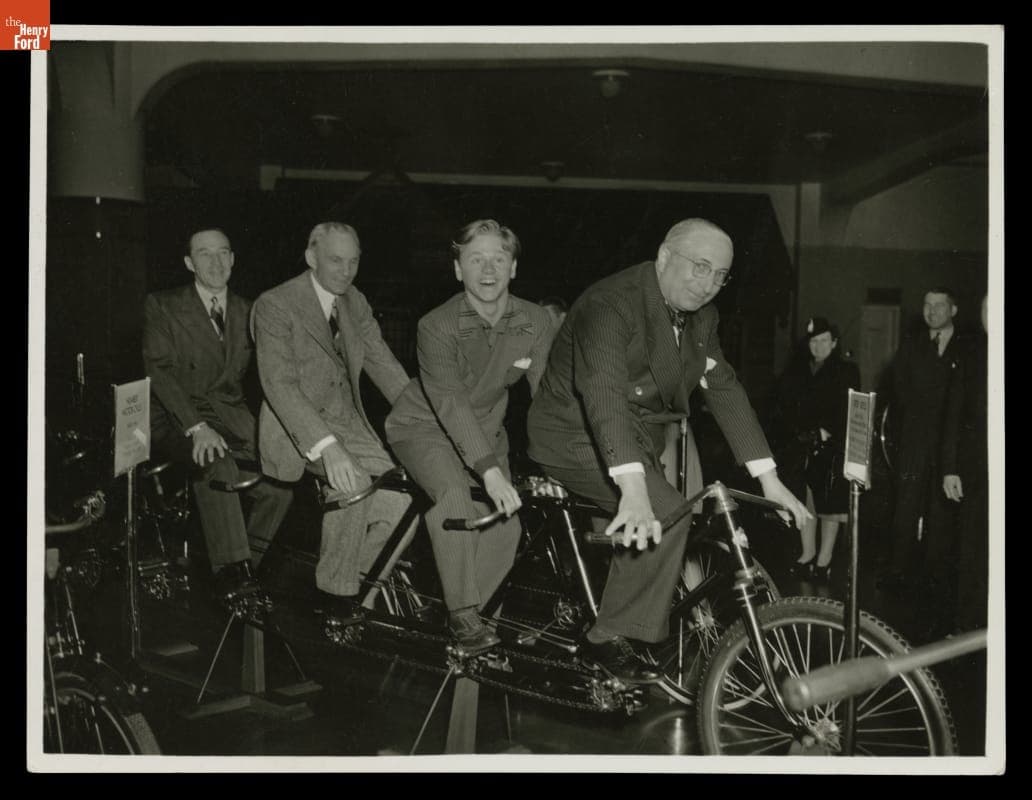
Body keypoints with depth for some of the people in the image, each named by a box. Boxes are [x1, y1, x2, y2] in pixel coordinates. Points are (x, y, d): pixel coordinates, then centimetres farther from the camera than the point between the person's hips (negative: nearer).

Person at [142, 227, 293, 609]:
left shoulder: (247, 312, 15)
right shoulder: (161, 306, 2)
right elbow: (159, 371, -9)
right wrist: (196, 427, -23)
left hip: (231, 418, 4)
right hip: (178, 420, -4)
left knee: (281, 479, -21)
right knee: (218, 466, -35)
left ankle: (243, 567, -3)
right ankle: (232, 571, -28)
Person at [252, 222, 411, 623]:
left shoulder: (356, 303, 9)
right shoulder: (275, 306, -13)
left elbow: (382, 363, 7)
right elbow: (280, 385, -23)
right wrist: (327, 446, -36)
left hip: (350, 424, 6)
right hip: (298, 428, -6)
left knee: (399, 495, -16)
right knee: (354, 481, -31)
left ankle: (351, 575, 6)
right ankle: (336, 588, -12)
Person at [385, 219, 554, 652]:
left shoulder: (535, 322, -13)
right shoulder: (437, 326, -25)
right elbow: (451, 403, -36)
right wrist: (490, 470, -46)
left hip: (487, 427, 4)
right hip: (425, 425, -4)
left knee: (506, 522, -10)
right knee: (454, 491, -31)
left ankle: (469, 609, 12)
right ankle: (463, 611, -19)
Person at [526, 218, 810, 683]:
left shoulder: (700, 317, 2)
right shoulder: (611, 304, -25)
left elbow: (724, 388, 1)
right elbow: (603, 392, -39)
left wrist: (769, 479, -7)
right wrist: (634, 490, -52)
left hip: (642, 433, 9)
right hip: (578, 435, -9)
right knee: (665, 515, -24)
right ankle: (609, 638, -12)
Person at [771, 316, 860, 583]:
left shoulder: (847, 372, 1)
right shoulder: (795, 371, 10)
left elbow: (849, 413, -5)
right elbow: (782, 408, 5)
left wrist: (825, 433, -12)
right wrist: (801, 433, -6)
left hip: (832, 448, -3)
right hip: (800, 447, 3)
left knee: (830, 505, 0)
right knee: (804, 500, 5)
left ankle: (824, 559, 8)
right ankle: (807, 554, 16)